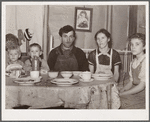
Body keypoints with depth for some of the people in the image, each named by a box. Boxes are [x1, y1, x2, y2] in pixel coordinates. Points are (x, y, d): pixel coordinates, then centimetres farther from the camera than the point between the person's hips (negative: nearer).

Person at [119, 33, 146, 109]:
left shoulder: (145, 62, -16)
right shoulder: (133, 62, 9)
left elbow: (142, 86, -18)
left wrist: (121, 94, -17)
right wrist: (121, 91, -5)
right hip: (134, 91, 7)